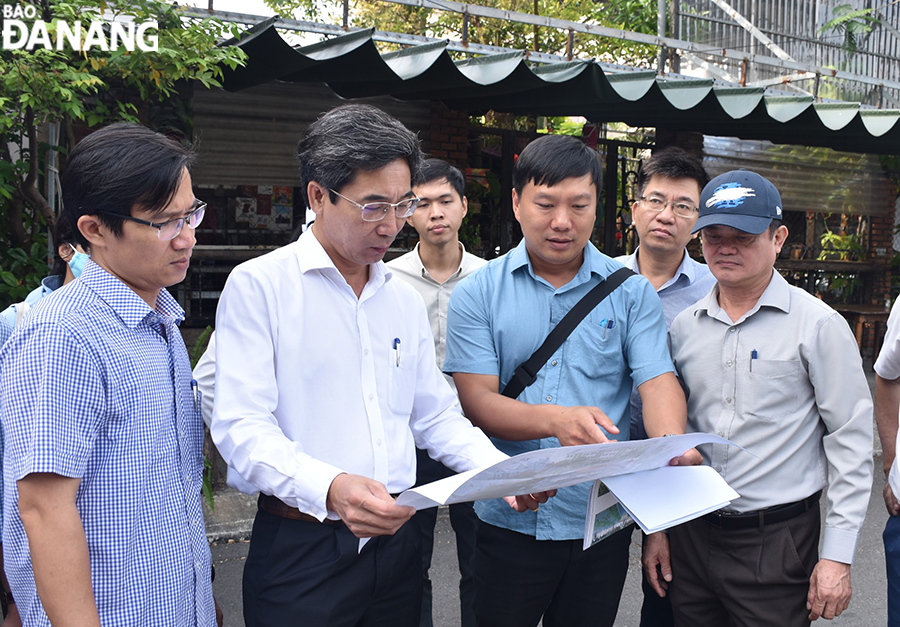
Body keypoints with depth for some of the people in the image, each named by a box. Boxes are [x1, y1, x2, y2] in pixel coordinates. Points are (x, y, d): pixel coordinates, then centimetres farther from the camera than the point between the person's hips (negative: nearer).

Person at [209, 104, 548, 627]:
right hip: (301, 550, -5)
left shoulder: (405, 299, 12)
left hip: (396, 543, 6)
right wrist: (329, 487, -32)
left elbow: (436, 415, 13)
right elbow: (241, 426, -16)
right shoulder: (258, 285, -8)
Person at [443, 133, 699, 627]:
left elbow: (657, 381, -7)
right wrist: (556, 420, -28)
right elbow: (476, 401, -10)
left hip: (602, 519, 1)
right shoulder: (478, 293, -2)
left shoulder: (631, 292, 1)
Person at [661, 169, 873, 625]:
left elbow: (851, 443, -8)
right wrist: (657, 527, 10)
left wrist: (837, 557, -10)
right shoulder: (684, 326, 6)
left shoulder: (819, 326, -7)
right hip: (691, 533, 4)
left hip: (777, 542, -4)